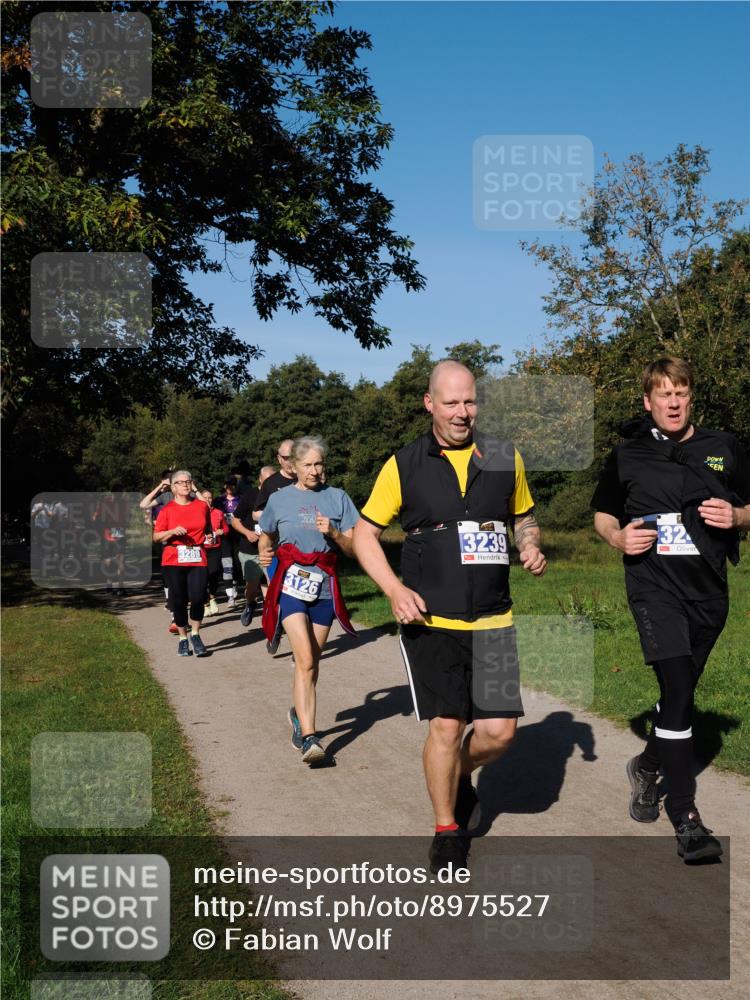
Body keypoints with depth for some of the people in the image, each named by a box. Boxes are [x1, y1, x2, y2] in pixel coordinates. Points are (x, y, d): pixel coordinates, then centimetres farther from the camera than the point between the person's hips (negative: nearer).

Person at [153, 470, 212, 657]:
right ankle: (182, 638, 17)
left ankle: (195, 635, 9)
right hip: (173, 560, -1)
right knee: (178, 601, 1)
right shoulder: (167, 510, 2)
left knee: (198, 597, -12)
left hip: (198, 559, 1)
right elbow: (156, 536, 0)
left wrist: (210, 536, 7)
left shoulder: (202, 506, 9)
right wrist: (173, 531, -15)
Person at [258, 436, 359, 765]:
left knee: (312, 663, 11)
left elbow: (353, 548, 5)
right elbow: (265, 535, 21)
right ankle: (309, 738, -19)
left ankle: (298, 713, 38)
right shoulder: (279, 499, 5)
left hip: (324, 587, 2)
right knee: (305, 661, -16)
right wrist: (264, 551, 0)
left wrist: (334, 532, -14)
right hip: (291, 584, -2)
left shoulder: (337, 498, 6)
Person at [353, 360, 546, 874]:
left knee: (500, 730, 1)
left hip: (493, 620, 3)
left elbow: (525, 517, 21)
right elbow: (365, 532, 5)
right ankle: (448, 833, 19)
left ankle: (461, 778, 36)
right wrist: (395, 590, -9)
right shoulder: (404, 465, -1)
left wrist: (531, 548, -3)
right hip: (430, 619, -2)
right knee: (446, 726, -3)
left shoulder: (505, 457, 6)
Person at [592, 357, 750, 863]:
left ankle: (648, 765, 41)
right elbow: (602, 514, 15)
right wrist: (618, 537, -7)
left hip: (709, 590, 3)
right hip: (654, 586, -3)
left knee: (682, 690, 14)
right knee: (677, 689, -16)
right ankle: (685, 814, -10)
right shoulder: (627, 456, 5)